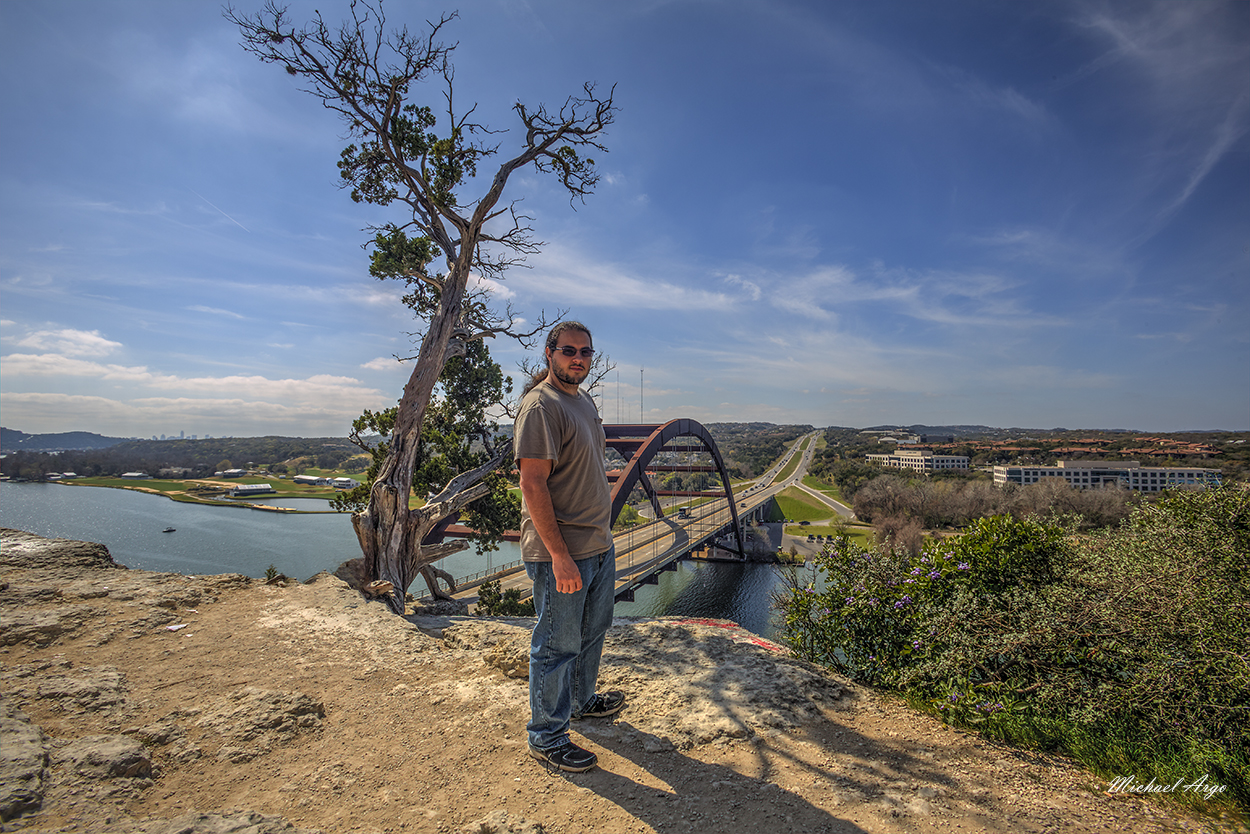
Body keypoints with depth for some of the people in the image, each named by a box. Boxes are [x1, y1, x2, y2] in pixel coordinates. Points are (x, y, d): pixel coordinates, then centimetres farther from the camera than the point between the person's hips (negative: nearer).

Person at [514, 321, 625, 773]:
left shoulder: (585, 401, 12)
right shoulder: (541, 405, -18)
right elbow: (532, 484, -23)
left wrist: (601, 535, 18)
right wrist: (560, 556, -24)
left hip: (599, 545, 9)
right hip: (561, 552, -9)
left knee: (592, 632, 24)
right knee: (558, 646, 6)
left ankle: (582, 700, 46)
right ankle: (546, 738, 24)